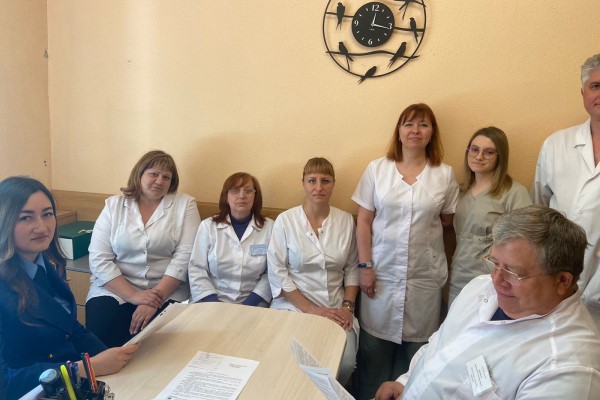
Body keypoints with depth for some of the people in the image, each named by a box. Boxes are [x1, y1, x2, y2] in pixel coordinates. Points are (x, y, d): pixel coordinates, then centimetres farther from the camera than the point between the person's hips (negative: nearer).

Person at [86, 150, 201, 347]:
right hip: (115, 291, 2)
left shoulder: (185, 204, 2)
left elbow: (184, 256, -7)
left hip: (166, 293, -1)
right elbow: (99, 259, -2)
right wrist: (134, 296, -13)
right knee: (102, 336, -23)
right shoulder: (114, 205, 6)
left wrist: (157, 296, -17)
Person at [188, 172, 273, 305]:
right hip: (213, 302, 1)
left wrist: (249, 304, -11)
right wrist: (216, 305, -10)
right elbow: (196, 270, 1)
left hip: (252, 305, 0)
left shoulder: (269, 227, 2)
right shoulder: (208, 226, 5)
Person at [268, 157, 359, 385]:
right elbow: (277, 274, -6)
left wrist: (348, 306, -2)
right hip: (294, 307, -2)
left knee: (345, 364, -19)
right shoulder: (285, 220, -4)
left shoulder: (346, 221, 5)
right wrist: (311, 309, -11)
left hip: (336, 311, 2)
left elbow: (351, 269, 10)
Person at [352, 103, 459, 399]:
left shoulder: (445, 175, 0)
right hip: (382, 272, 0)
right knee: (374, 345, 7)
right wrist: (365, 266, -5)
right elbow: (363, 221, -1)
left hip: (425, 276, 1)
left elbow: (447, 223, 10)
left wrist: (426, 234, -5)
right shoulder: (376, 169, 0)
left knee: (416, 349, 8)